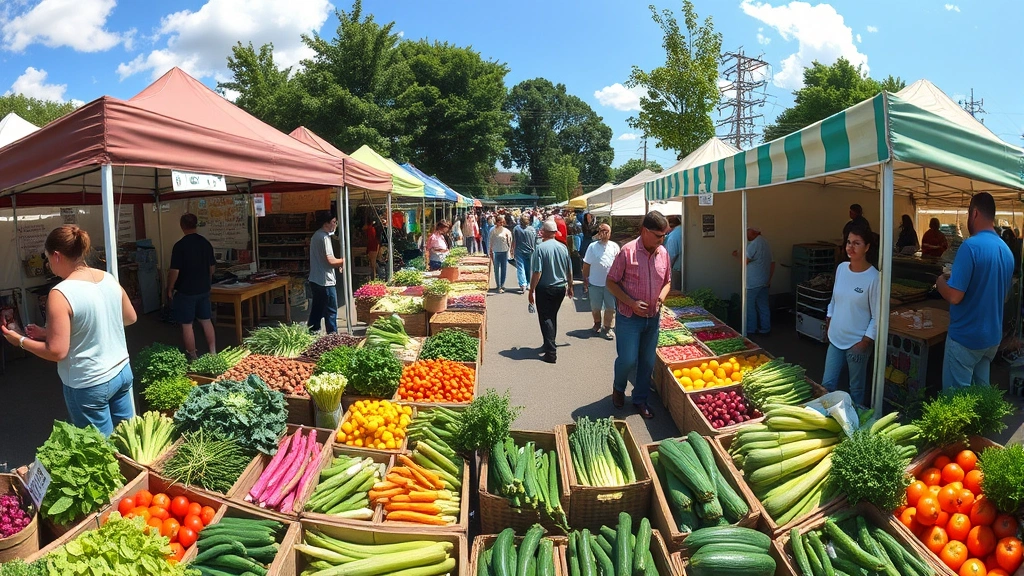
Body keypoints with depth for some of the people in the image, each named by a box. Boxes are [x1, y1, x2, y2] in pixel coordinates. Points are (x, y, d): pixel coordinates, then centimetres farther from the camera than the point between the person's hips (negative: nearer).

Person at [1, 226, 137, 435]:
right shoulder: (109, 279, -1)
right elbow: (131, 318, 13)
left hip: (90, 385, -6)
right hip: (122, 371, 6)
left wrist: (21, 341, -2)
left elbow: (57, 352, -18)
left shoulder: (60, 294, -20)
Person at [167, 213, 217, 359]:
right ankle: (213, 353, 17)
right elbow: (212, 267, 11)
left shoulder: (179, 246, -16)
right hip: (204, 290, 6)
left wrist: (170, 289, -3)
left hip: (185, 291, -6)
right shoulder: (206, 243, 2)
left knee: (187, 325, 4)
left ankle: (193, 357, 10)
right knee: (206, 321, 15)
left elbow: (175, 271, -16)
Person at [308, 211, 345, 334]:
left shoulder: (317, 235, 13)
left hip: (315, 280, 9)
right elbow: (330, 260, -22)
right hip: (325, 281, -9)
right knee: (331, 310, 0)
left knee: (317, 309, 15)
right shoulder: (324, 237, -17)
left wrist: (338, 262, 9)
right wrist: (343, 260, -7)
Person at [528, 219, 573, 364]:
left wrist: (531, 291, -10)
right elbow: (569, 270, 9)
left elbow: (537, 272, -19)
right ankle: (549, 345, 34)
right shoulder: (563, 247, 0)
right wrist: (570, 286, 22)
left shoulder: (540, 248, -17)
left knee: (546, 319, 0)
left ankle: (551, 353, -6)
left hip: (545, 289, -5)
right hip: (561, 288, 5)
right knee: (553, 316, 21)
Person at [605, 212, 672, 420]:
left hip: (653, 317, 5)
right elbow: (610, 282, -10)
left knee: (647, 362, 12)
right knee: (628, 360, -2)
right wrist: (631, 303, -19)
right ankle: (618, 388, 30)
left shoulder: (663, 253, 1)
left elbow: (667, 281, 15)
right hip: (629, 317, -5)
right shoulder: (628, 251, -15)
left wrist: (661, 297, -7)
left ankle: (640, 399, 29)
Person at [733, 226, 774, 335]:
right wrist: (769, 279, 19)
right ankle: (766, 329, 17)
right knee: (763, 305, 12)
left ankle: (751, 329, 5)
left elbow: (745, 260, -19)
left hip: (753, 282, -9)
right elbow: (772, 263, 15)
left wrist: (737, 254, 1)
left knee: (749, 306, 0)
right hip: (764, 282, 9)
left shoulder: (755, 244, -15)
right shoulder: (766, 243, 14)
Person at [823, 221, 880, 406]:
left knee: (856, 389, 11)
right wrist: (828, 323, 14)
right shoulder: (841, 268, 1)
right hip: (835, 338, 5)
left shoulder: (873, 278, -16)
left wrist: (865, 342, -14)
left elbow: (877, 316, -12)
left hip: (857, 342, -5)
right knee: (827, 384, 11)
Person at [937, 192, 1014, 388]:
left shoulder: (971, 246, -20)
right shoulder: (1007, 251, 6)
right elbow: (1003, 296, 19)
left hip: (966, 336, -8)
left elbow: (954, 296, -24)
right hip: (993, 336, 8)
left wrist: (940, 282, -4)